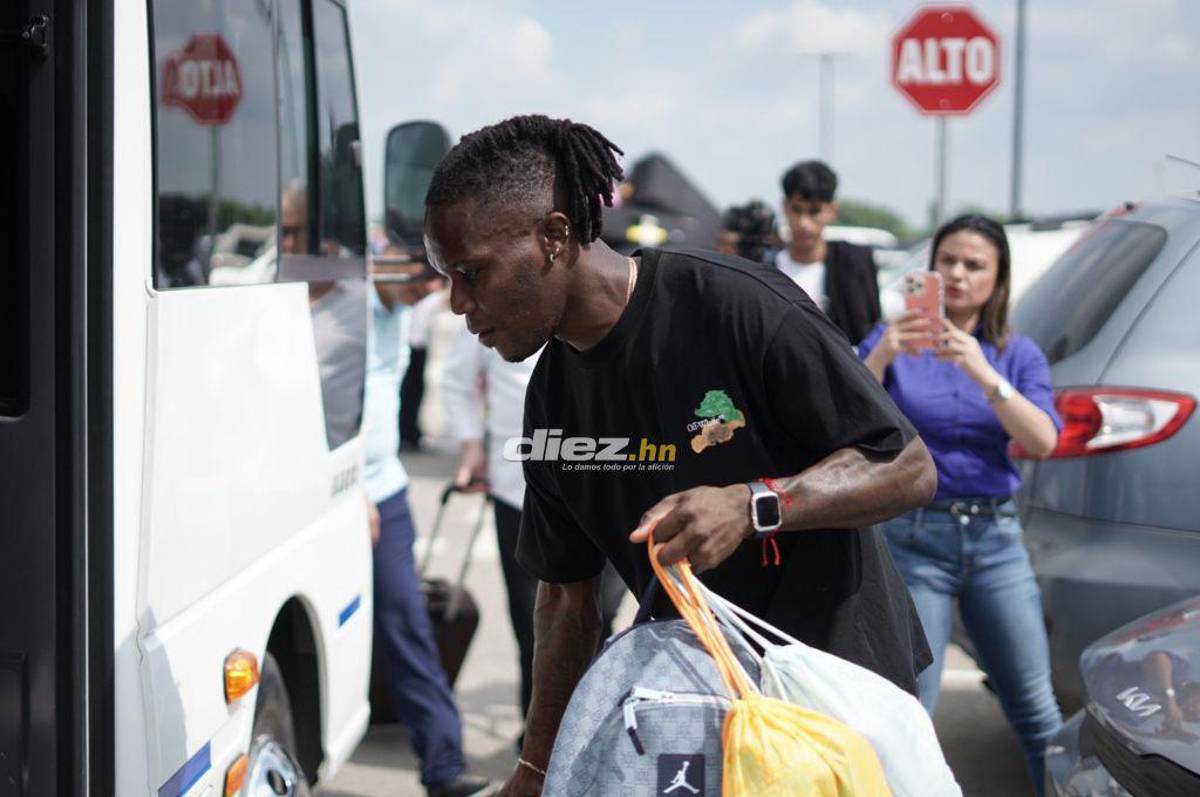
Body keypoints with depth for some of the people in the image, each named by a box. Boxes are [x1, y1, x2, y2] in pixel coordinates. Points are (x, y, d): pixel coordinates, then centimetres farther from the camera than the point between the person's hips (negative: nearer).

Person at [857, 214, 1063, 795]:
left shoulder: (1018, 354, 7)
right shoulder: (896, 342, 2)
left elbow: (1042, 441, -11)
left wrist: (983, 374, -24)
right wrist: (881, 356, -30)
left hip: (995, 537, 2)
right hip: (913, 537, -2)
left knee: (1036, 707, 5)